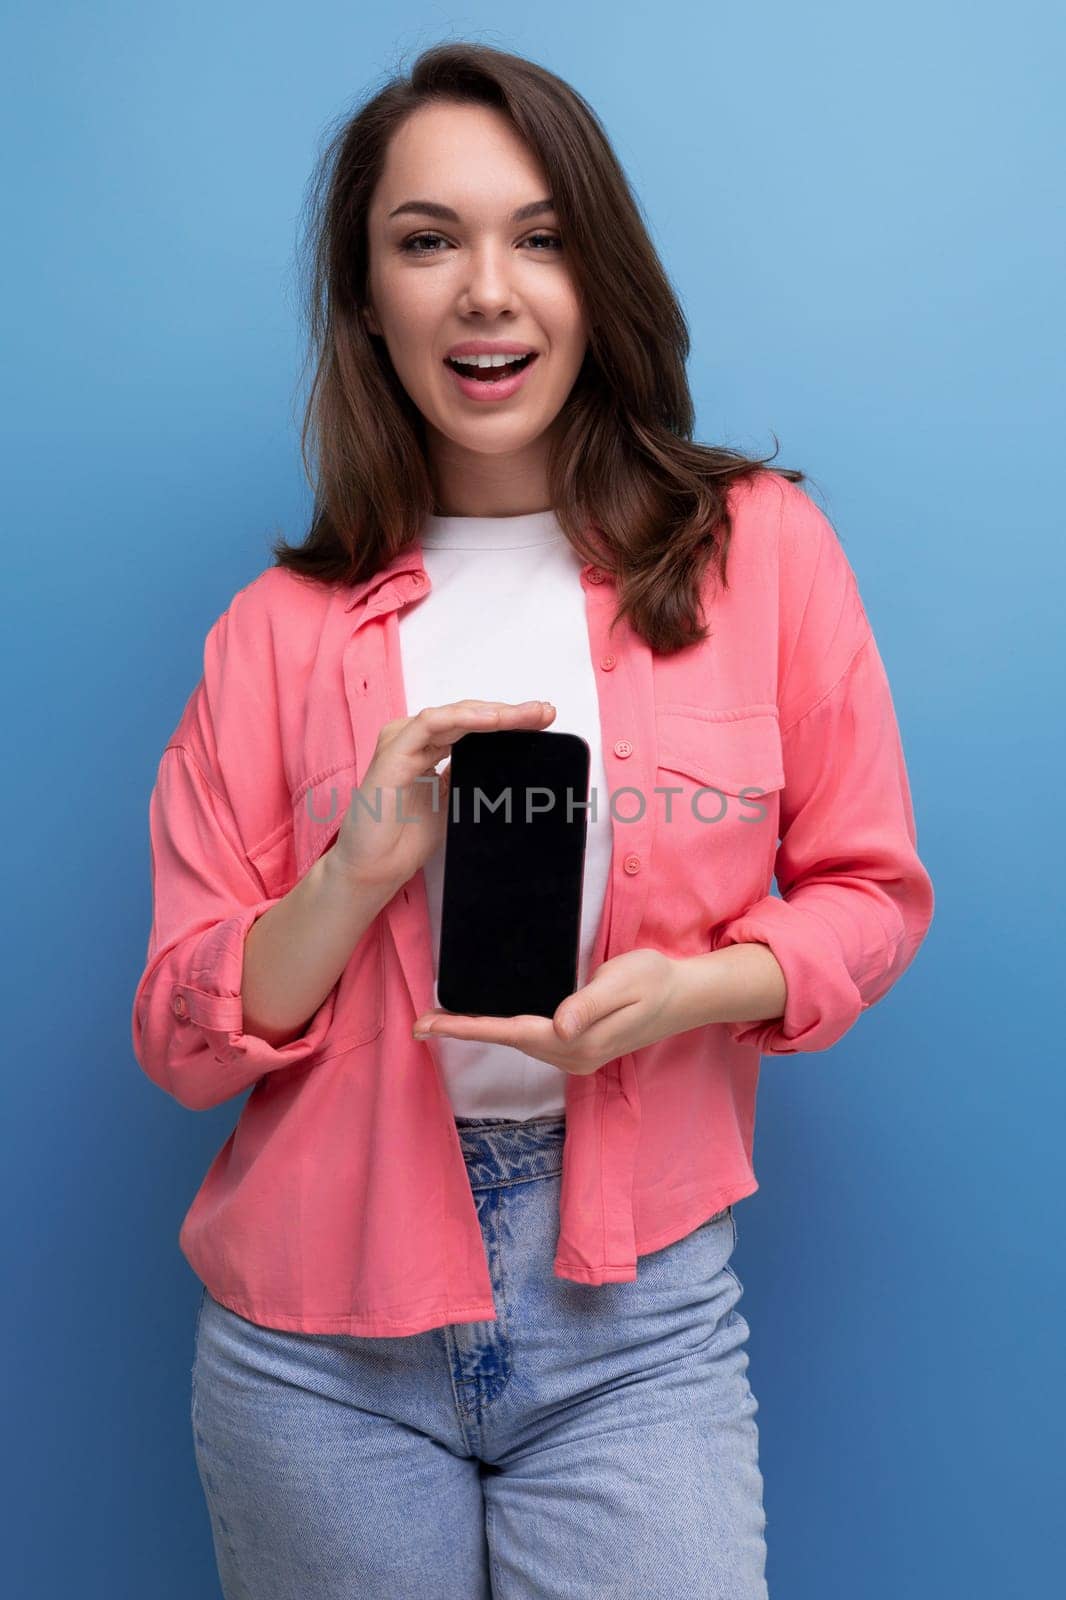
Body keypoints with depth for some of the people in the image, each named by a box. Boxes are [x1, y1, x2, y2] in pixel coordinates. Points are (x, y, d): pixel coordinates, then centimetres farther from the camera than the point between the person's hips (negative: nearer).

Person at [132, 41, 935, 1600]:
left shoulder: (762, 549, -1)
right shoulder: (286, 625, 1)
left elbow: (873, 889, 4)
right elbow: (181, 1040, 1)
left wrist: (696, 988, -16)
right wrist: (361, 876, -18)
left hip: (639, 1312, 0)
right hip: (319, 1326, 1)